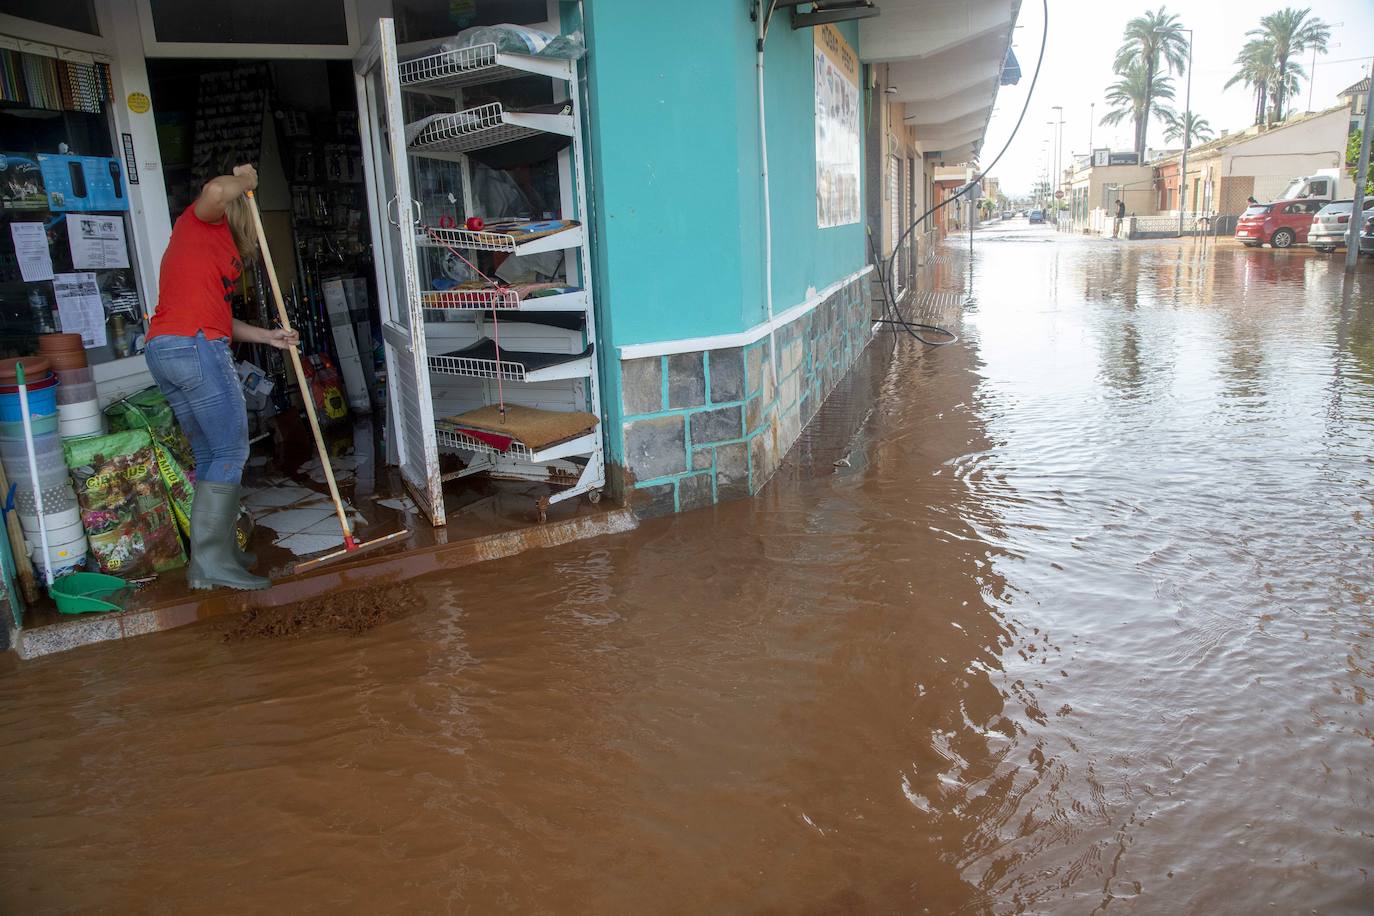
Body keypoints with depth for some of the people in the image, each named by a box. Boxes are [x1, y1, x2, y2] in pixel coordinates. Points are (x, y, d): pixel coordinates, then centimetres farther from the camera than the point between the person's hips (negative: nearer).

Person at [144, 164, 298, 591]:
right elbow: (216, 190, -21)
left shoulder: (203, 238, 29)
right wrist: (245, 180, 0)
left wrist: (267, 336, 23)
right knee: (231, 453, -7)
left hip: (161, 350, 10)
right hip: (196, 348, -10)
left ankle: (222, 551, 17)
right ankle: (210, 563, -9)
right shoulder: (201, 219, 5)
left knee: (210, 455, 14)